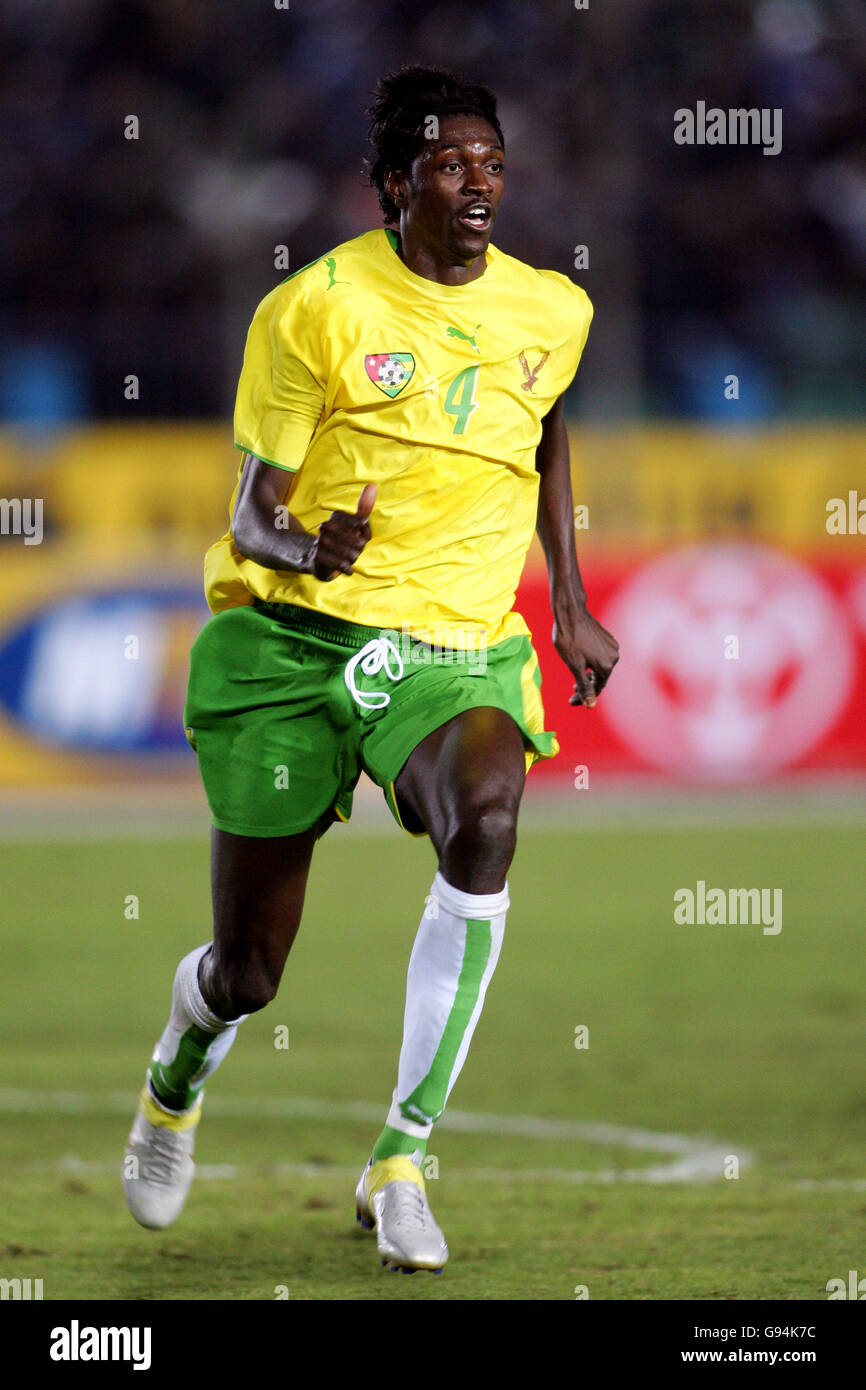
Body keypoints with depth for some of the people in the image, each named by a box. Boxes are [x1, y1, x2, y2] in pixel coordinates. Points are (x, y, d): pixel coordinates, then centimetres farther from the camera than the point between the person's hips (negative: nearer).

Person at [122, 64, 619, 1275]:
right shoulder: (317, 308, -8)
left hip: (455, 651, 2)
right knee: (247, 973, 3)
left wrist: (571, 605, 22)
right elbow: (253, 514, -7)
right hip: (292, 636, -2)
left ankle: (401, 1160, -25)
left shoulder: (553, 311, 5)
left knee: (486, 815, -34)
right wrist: (305, 546, -30)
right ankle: (178, 1083, 45)